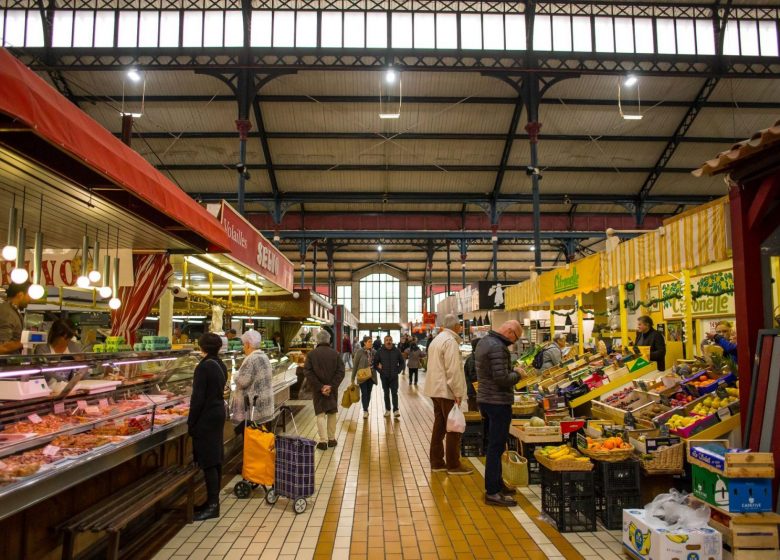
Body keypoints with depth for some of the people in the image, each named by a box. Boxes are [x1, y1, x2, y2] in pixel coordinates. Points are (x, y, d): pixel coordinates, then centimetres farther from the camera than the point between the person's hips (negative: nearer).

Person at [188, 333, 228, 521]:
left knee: (208, 462, -3)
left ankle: (212, 505, 2)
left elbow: (198, 398, -18)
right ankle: (213, 500, 25)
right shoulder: (221, 365, 8)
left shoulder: (204, 367, -17)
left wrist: (191, 423, -11)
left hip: (206, 417, -9)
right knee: (215, 458, 15)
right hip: (219, 413, 9)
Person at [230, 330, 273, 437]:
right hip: (263, 405, 9)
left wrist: (237, 376, -1)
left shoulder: (251, 360, -19)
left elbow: (242, 382, -21)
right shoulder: (264, 357, 9)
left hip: (252, 406, -9)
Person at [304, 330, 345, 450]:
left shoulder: (311, 354, -5)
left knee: (320, 414, 5)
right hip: (333, 389, 1)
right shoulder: (335, 354, -2)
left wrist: (319, 387, -12)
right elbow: (341, 372, -8)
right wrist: (331, 386, -11)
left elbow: (307, 372, -11)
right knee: (332, 413, 14)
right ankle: (331, 439, 18)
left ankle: (323, 440, 0)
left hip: (317, 390, -1)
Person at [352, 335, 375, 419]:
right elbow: (355, 365, -6)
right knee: (364, 393, -8)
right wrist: (353, 378, -4)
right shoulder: (359, 352, -10)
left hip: (371, 376, 4)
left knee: (368, 393, 10)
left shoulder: (373, 351, 3)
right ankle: (365, 411, -4)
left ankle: (366, 409, 24)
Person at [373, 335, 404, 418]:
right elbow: (375, 363, 5)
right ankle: (387, 410, 19)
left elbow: (402, 362, 10)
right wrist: (379, 370, -2)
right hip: (384, 377, 1)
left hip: (394, 376, -1)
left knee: (394, 393, -3)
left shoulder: (397, 351, -2)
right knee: (386, 394, 10)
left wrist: (398, 370, 1)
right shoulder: (380, 351, -4)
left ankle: (396, 410, 0)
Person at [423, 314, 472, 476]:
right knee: (453, 429, -1)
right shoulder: (450, 341, -15)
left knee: (439, 426, 14)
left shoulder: (436, 340, 15)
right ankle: (453, 465, 6)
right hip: (447, 391, -9)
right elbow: (453, 370, -21)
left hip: (436, 390, 9)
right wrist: (458, 393, -17)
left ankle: (436, 462, 20)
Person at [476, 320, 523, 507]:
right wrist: (517, 374, -8)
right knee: (496, 447, -3)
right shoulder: (498, 348, -21)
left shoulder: (483, 342, 11)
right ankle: (492, 492, 3)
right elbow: (501, 378, -25)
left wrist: (513, 373, 13)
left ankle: (496, 483, 30)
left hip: (484, 399, 10)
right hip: (498, 402, -10)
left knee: (493, 445, 19)